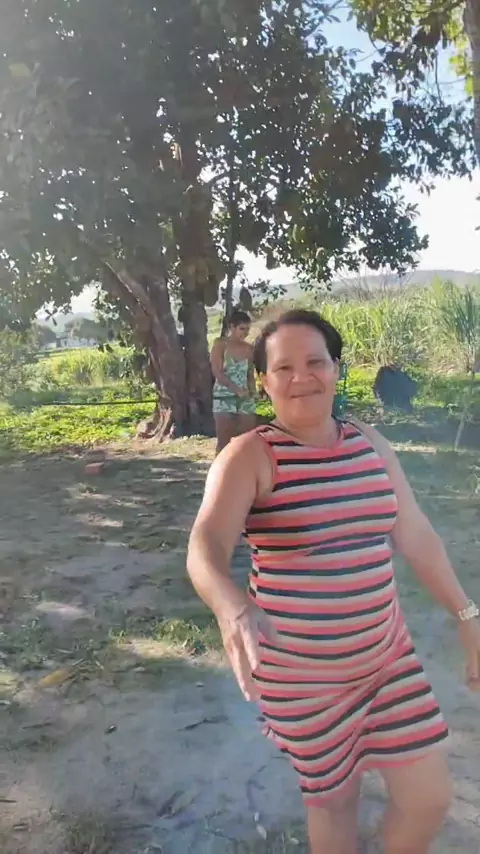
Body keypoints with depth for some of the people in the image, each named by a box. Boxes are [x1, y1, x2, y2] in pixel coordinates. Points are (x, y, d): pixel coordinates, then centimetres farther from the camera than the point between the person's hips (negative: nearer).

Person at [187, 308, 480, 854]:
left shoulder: (371, 445, 0)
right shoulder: (249, 456, -17)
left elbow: (415, 535, 9)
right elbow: (205, 547, -31)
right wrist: (233, 609, -52)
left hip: (386, 654, 5)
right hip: (300, 673, -4)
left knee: (429, 798, 10)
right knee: (334, 797, 16)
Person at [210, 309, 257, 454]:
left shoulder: (249, 348, 9)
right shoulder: (220, 345, -3)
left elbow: (251, 374, 13)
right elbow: (217, 373, -10)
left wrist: (252, 391, -7)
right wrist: (237, 389, -18)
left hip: (245, 399, 4)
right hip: (224, 398, -4)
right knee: (224, 442, -2)